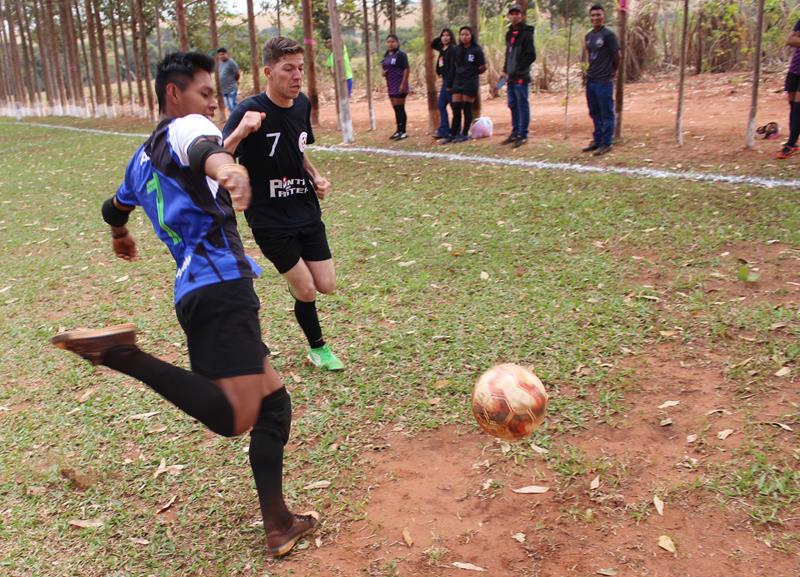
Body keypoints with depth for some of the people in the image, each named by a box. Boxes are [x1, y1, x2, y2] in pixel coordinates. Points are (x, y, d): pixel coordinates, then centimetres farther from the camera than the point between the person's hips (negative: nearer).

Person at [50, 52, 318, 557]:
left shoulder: (142, 159, 25)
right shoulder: (185, 127, 1)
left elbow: (114, 208, 44)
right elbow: (203, 148, -26)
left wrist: (121, 238, 67)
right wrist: (227, 168, -50)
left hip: (194, 290, 9)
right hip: (222, 286, -9)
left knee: (272, 400, 14)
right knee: (235, 418, -20)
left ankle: (278, 525, 15)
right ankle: (122, 355, -20)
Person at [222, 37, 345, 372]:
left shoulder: (303, 104, 1)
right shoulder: (249, 111, -19)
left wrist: (316, 177, 3)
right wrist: (240, 132, -45)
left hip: (307, 210, 6)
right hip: (270, 219, -6)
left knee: (326, 286, 5)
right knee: (306, 290, -2)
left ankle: (293, 282, 40)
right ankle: (318, 349, 24)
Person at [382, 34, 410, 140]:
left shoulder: (400, 54, -10)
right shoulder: (386, 55, 12)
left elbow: (406, 69, -14)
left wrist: (403, 84, -20)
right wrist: (383, 72, 1)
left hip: (399, 85, -8)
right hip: (391, 85, 8)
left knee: (400, 108, -5)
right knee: (395, 109, 12)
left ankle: (403, 132, -1)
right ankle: (399, 130, 19)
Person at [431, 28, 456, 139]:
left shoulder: (452, 49, -13)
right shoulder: (443, 49, 13)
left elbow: (453, 66, -20)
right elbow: (432, 45, 31)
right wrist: (439, 38, 13)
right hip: (445, 80, 10)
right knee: (441, 105, 10)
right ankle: (444, 130, 13)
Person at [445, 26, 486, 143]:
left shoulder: (476, 49, -5)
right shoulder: (457, 50, 10)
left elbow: (482, 66, 2)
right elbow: (453, 67, 14)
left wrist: (481, 69, -15)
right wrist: (449, 84, 13)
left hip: (471, 82, -5)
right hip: (458, 81, 5)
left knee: (467, 108, 0)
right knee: (456, 109, 2)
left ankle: (465, 134, 9)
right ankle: (453, 134, 7)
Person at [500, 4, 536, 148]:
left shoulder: (526, 33, -9)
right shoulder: (509, 34, 15)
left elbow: (531, 56, -14)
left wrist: (517, 69, -16)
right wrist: (505, 69, 12)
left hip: (521, 77, -8)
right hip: (511, 77, 8)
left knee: (522, 105, -3)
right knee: (513, 105, 14)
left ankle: (523, 135, 2)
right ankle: (515, 132, 25)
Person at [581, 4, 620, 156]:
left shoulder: (609, 35, -9)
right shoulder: (588, 35, 11)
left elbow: (616, 57, -5)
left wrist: (611, 72, 6)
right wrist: (586, 72, 8)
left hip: (604, 81, -7)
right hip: (590, 80, 7)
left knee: (606, 114, 0)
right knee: (595, 113, 14)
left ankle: (606, 144, 5)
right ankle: (597, 141, 24)